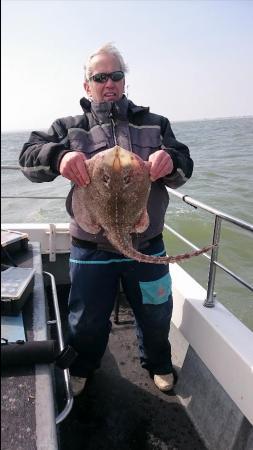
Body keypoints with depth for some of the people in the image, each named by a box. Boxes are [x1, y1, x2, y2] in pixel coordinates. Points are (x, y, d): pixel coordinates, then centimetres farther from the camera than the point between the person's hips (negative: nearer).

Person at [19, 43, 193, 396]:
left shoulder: (154, 123, 7)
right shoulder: (71, 127, 4)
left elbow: (184, 168, 1)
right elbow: (29, 157, -7)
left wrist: (170, 161, -25)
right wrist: (59, 156, -30)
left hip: (147, 245, 2)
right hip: (91, 248, -1)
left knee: (156, 314, 18)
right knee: (87, 319, 15)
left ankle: (158, 363, 49)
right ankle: (81, 368, 47)